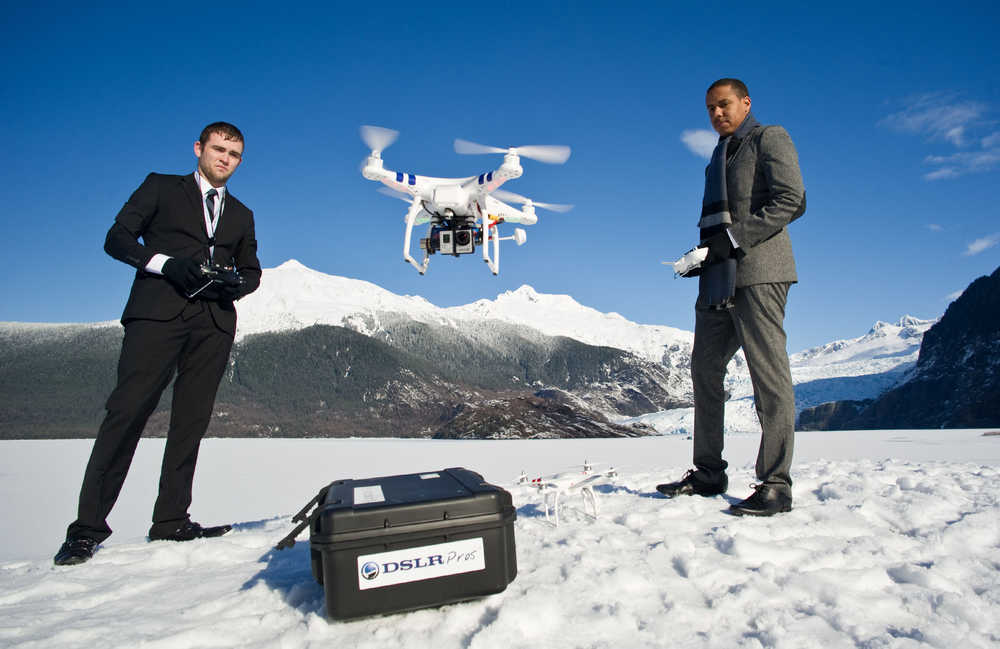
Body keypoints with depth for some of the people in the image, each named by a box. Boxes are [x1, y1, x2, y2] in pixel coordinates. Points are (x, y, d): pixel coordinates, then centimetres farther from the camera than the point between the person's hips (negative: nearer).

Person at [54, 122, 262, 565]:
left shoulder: (241, 216, 25)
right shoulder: (160, 188, 14)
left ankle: (171, 521, 9)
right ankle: (88, 526, -3)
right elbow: (117, 238, 5)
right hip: (159, 312, -3)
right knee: (126, 413, -9)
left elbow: (252, 271, 23)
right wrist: (166, 263, -12)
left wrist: (235, 283, -1)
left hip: (214, 323, 4)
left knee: (192, 422, 2)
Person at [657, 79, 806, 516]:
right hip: (720, 276, 8)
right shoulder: (721, 155, 27)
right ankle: (708, 472, 16)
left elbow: (792, 201, -9)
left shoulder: (769, 138, 5)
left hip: (758, 271, -8)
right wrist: (703, 252, 7)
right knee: (705, 367, 7)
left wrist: (735, 237, -16)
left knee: (768, 372, -8)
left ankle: (775, 484, -3)